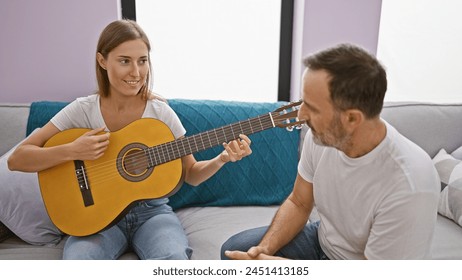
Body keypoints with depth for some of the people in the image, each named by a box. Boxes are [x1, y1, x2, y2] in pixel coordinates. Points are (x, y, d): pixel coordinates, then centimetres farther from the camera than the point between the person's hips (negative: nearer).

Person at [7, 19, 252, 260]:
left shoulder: (160, 112, -6)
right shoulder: (82, 110, -7)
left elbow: (191, 174, 2)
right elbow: (16, 160, -7)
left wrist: (221, 159, -17)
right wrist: (71, 152, -23)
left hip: (152, 210, 0)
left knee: (174, 258, -31)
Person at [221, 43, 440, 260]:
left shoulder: (410, 186, -35)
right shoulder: (320, 135, -16)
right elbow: (298, 203, -1)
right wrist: (265, 249, -16)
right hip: (322, 241, 5)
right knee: (235, 249, -1)